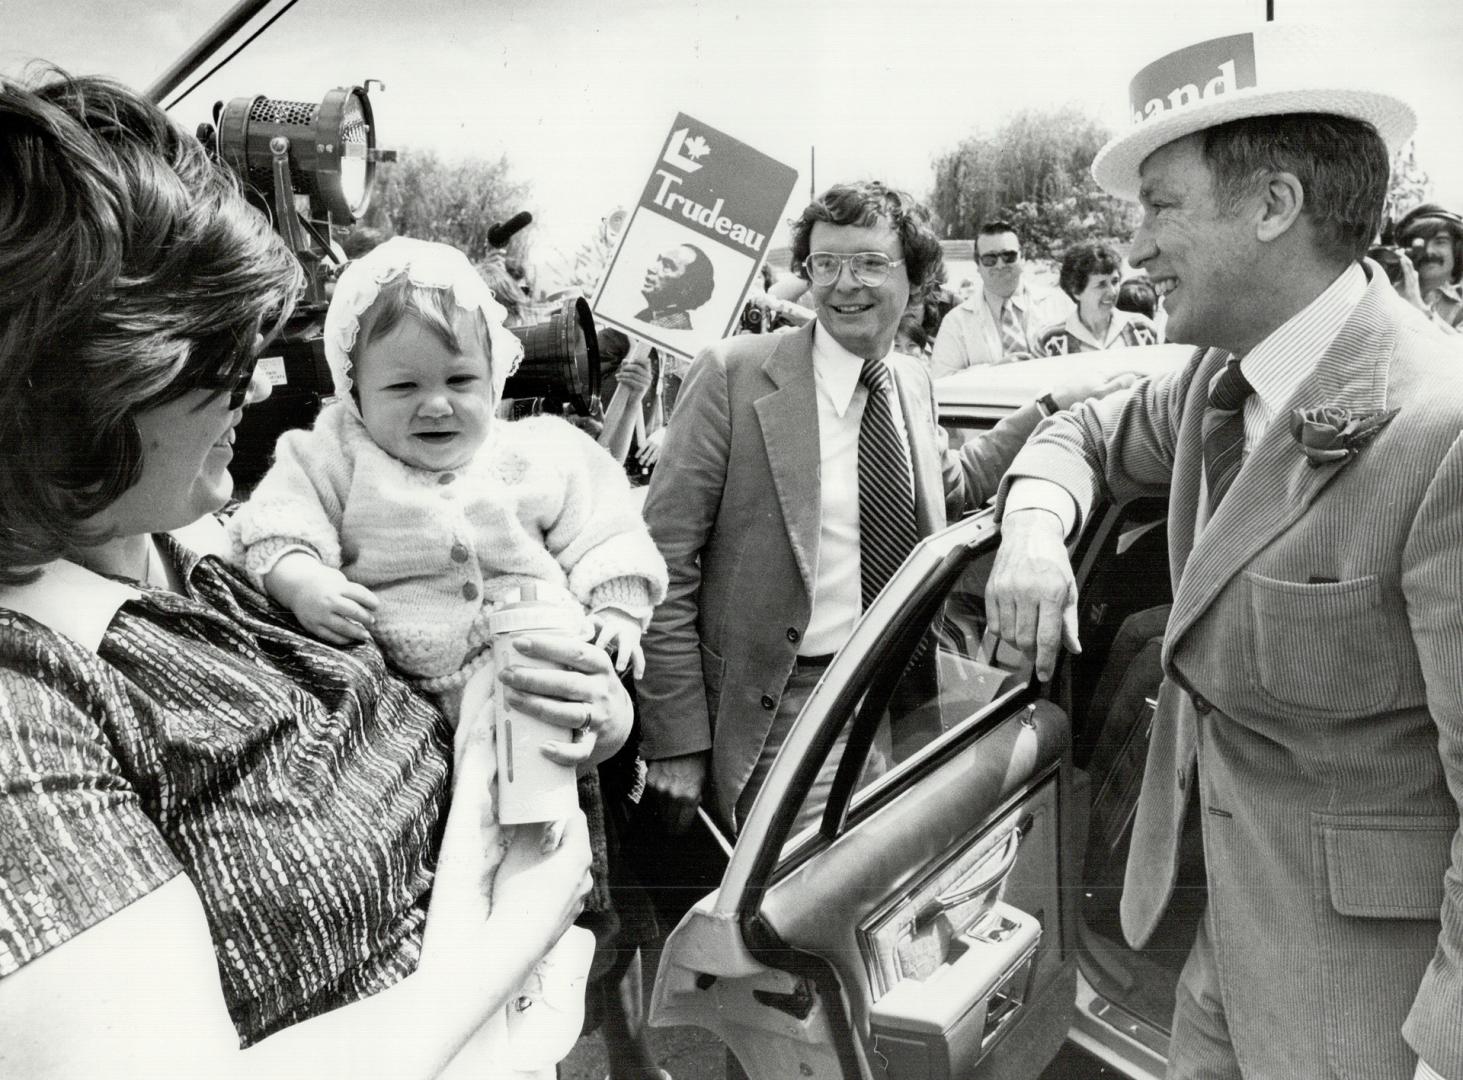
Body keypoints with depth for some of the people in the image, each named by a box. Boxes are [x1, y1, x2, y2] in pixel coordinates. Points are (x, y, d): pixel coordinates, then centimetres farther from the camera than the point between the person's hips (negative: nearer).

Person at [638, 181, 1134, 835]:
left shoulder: (913, 382, 7)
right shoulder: (735, 375, -11)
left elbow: (953, 486, 27)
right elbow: (667, 567, -13)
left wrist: (1055, 406, 17)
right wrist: (676, 743, -15)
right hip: (782, 709, -5)